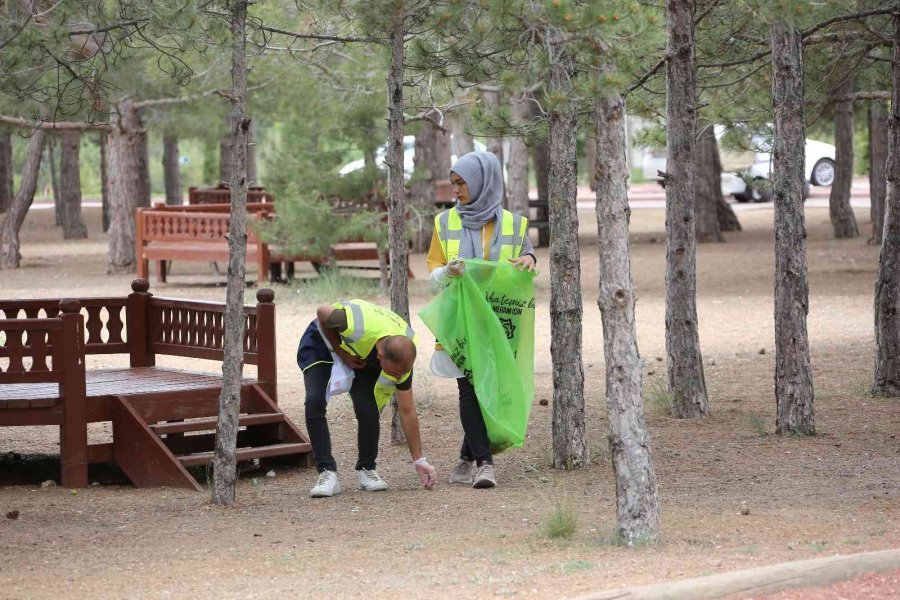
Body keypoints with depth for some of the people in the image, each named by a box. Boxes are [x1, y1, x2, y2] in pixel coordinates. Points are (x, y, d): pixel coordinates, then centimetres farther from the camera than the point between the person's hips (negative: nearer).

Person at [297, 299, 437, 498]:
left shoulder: (403, 357, -28)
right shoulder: (357, 326, -45)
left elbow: (407, 411, -16)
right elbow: (322, 312, -22)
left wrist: (420, 461, -15)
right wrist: (342, 353, -21)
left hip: (362, 356, 3)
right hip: (323, 340, -3)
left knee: (367, 409, -18)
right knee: (315, 402, -23)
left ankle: (366, 470, 4)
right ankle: (327, 473, -17)